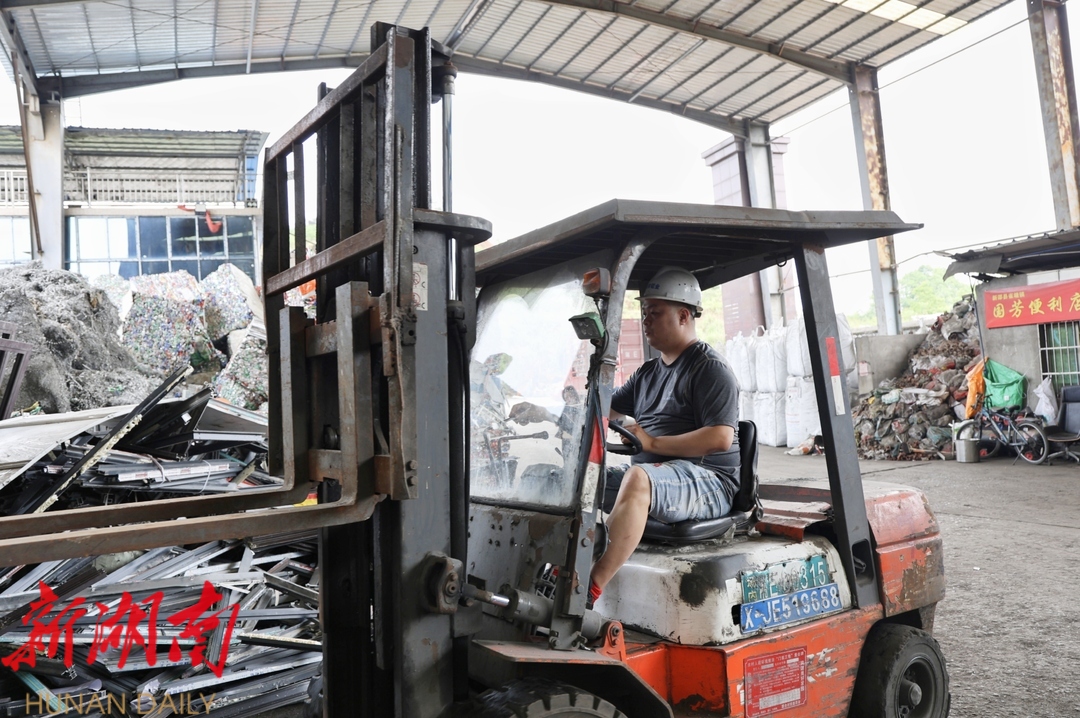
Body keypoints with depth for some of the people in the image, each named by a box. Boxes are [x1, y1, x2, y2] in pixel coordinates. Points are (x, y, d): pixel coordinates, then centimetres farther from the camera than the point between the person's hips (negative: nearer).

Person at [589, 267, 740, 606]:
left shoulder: (710, 368, -5)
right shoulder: (649, 372, 20)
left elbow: (721, 438, -18)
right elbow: (606, 409, 25)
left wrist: (653, 442, -20)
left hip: (707, 480, -8)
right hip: (654, 477, 9)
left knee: (637, 478, -37)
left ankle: (591, 590, -42)